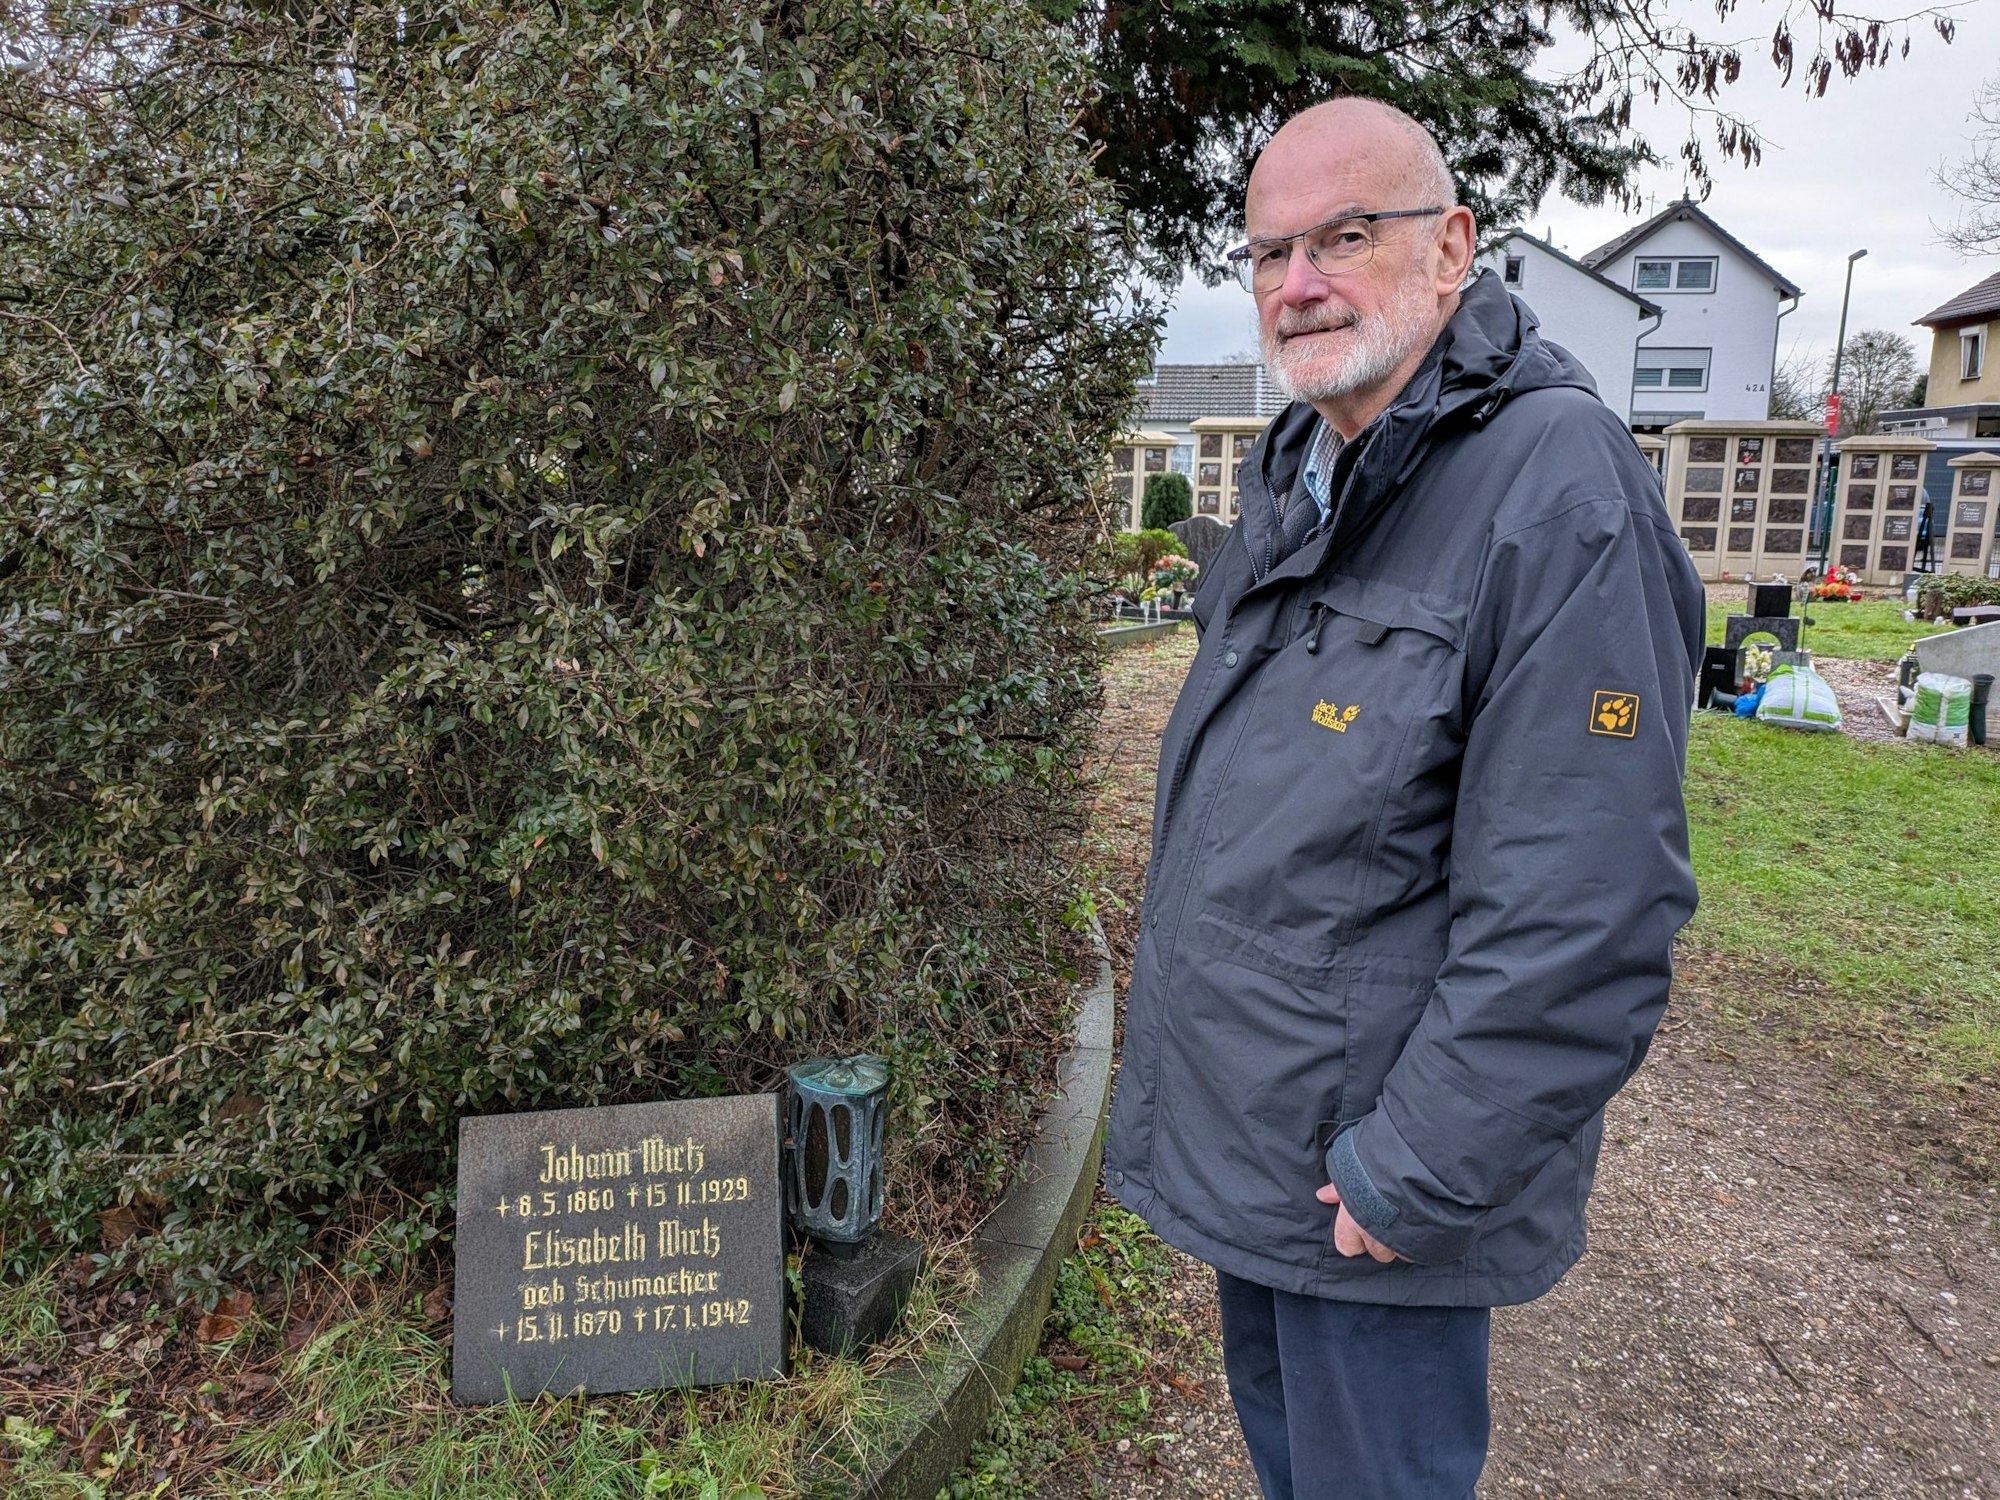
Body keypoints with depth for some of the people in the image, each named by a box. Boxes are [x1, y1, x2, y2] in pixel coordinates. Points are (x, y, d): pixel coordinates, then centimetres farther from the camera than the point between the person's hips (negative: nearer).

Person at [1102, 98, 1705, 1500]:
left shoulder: (1557, 491, -22)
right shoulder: (1293, 475, 7)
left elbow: (1582, 916, -26)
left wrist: (1413, 1177, -21)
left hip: (1375, 1184, -8)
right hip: (1243, 1128, 8)